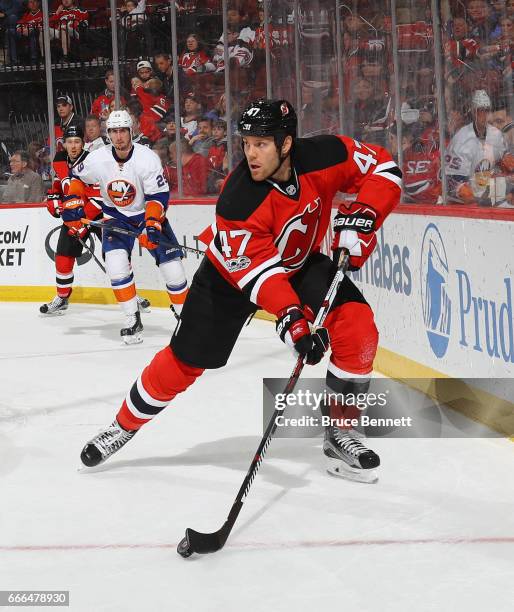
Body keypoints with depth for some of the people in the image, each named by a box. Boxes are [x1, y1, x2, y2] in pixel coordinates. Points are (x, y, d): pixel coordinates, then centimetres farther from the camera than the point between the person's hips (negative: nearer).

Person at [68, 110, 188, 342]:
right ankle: (133, 321, -7)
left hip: (148, 213, -1)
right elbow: (77, 177, 5)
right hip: (116, 216, 2)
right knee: (116, 266, -18)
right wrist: (75, 205, -4)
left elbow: (158, 196, -22)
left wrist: (152, 225, -33)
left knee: (171, 264, -7)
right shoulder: (97, 159, -14)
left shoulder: (147, 158, -22)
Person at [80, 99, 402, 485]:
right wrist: (291, 317, -51)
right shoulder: (239, 199, -35)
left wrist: (361, 215, -29)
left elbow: (383, 168, -13)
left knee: (358, 328, -18)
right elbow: (258, 271, -37)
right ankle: (125, 425, 25)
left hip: (301, 264, 3)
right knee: (185, 359, 1)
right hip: (233, 272, -3)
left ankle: (339, 432, -2)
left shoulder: (322, 157, -26)